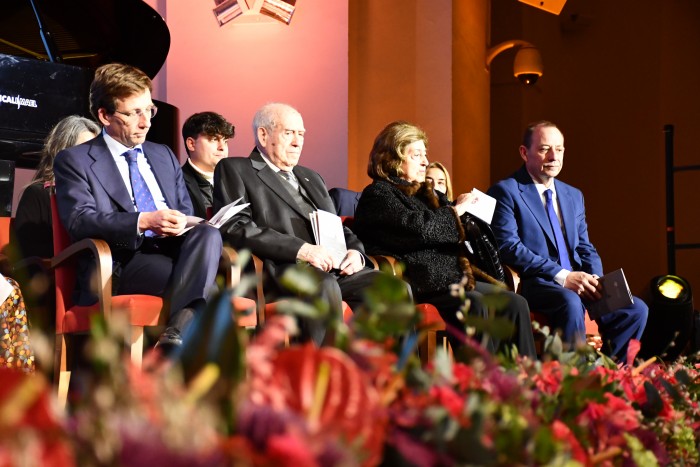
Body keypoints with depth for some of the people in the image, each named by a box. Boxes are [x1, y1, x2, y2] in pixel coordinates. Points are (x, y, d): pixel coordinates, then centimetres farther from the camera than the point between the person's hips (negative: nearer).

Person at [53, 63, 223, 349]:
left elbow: (186, 212, 24)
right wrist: (143, 221, -22)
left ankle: (176, 337, -43)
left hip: (173, 251, 5)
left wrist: (182, 224, -3)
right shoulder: (73, 160, 8)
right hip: (121, 263, -5)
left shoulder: (164, 155, 26)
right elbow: (79, 221, -7)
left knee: (207, 233, -32)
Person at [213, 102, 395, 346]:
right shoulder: (235, 170, 10)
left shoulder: (312, 178, 32)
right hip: (278, 269, -6)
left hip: (335, 268, 7)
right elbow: (234, 227, -6)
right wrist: (300, 249, -17)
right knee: (322, 285, -38)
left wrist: (355, 252, 3)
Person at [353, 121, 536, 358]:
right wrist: (454, 212, -2)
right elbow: (418, 228, -16)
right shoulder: (378, 194, 1)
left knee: (515, 303, -10)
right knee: (475, 305, -32)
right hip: (420, 285, -9)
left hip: (453, 280, 9)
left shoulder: (427, 193, 27)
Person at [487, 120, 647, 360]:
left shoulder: (574, 196, 22)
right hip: (532, 284, -7)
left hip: (576, 282, 7)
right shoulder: (505, 191, -1)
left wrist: (596, 281, -4)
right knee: (570, 302, -37)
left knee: (636, 309, -11)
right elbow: (508, 246, -14)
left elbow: (585, 248, 20)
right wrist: (562, 276, -20)